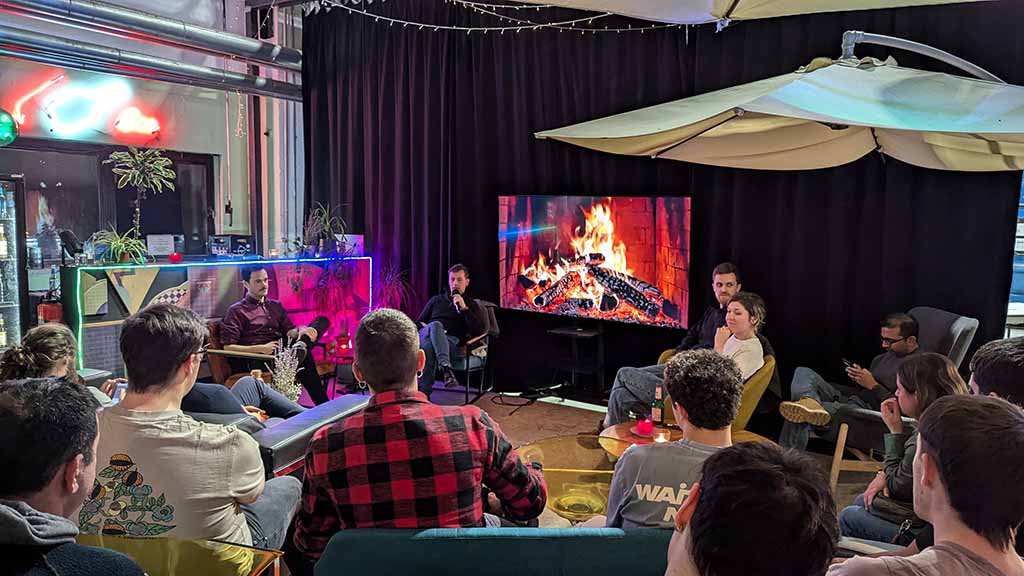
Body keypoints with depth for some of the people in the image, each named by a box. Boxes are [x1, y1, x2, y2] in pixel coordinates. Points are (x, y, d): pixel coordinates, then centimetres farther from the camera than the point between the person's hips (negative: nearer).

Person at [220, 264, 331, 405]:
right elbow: (228, 348, -3)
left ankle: (300, 346, -32)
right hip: (256, 360, -7)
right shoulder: (236, 311, 4)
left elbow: (289, 332, 15)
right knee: (303, 356, -38)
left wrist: (301, 331, -12)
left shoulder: (275, 306, 25)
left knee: (321, 321, -11)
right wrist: (261, 348, -16)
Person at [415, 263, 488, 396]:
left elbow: (481, 330, 5)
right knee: (435, 325, -38)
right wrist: (423, 327, 5)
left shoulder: (472, 305, 22)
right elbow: (419, 322, 31)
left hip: (451, 340, -2)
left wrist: (464, 308, -2)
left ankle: (424, 392, -46)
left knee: (429, 346, -39)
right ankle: (446, 368, -54)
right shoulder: (436, 300, 31)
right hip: (425, 334, 2)